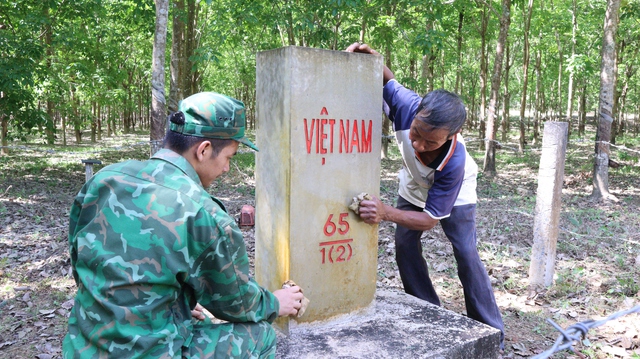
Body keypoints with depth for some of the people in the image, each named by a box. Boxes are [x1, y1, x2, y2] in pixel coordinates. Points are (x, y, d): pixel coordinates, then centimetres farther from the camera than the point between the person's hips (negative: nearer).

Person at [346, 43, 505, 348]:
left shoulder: (454, 161, -45)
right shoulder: (406, 106, -40)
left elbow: (430, 218, -37)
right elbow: (387, 79, -17)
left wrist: (386, 213, -53)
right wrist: (370, 57, -40)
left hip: (453, 195, -4)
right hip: (413, 187, 4)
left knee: (466, 256, -7)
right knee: (405, 247, -1)